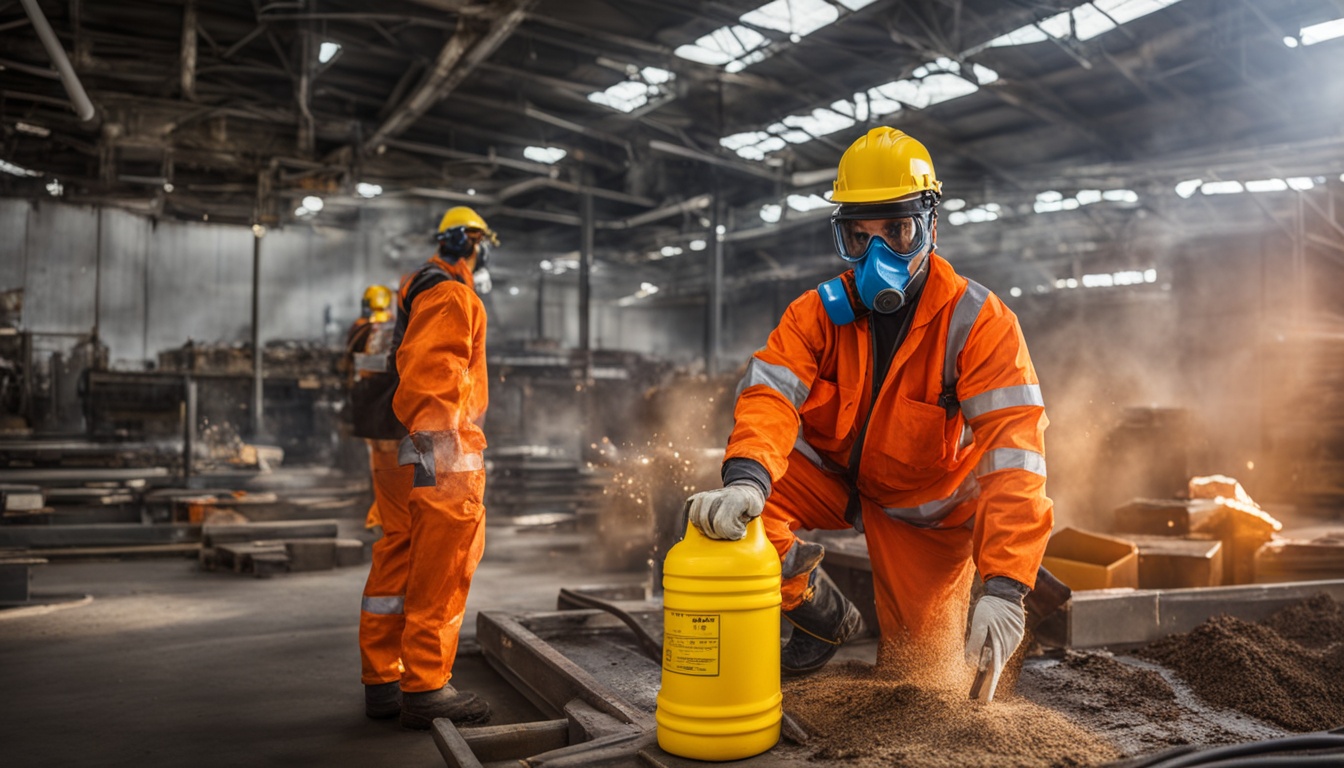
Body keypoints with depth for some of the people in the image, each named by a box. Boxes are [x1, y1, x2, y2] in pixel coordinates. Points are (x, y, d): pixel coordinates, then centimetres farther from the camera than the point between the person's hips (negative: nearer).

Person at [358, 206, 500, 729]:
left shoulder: (417, 288, 25)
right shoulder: (451, 293, -8)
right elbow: (429, 369, -21)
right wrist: (439, 439, -26)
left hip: (397, 452, 11)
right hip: (439, 453, -10)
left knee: (397, 563, 13)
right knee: (441, 570, -5)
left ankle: (383, 683, 21)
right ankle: (425, 689, -1)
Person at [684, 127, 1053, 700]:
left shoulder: (979, 323, -23)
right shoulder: (817, 314, -13)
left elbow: (1013, 449, -32)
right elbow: (769, 396, -29)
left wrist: (1004, 588, -43)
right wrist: (745, 479, -52)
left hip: (924, 505, -2)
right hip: (830, 476, 2)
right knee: (732, 515, -24)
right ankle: (826, 620, 5)